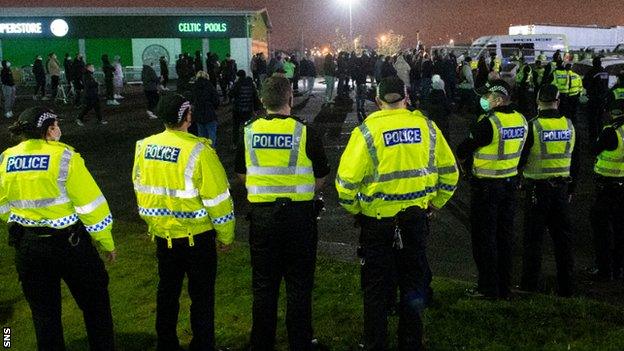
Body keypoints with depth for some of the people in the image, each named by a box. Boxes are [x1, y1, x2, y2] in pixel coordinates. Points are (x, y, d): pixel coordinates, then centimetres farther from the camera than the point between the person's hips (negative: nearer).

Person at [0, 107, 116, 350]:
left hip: (27, 245, 5)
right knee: (95, 303, 14)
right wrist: (107, 243, -2)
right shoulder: (64, 157, -15)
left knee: (43, 312, 18)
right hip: (68, 241, -4)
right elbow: (90, 203, -13)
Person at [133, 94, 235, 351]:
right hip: (197, 237, -5)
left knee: (167, 292, 20)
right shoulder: (198, 151, -21)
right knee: (202, 296, 10)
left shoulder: (144, 147, -3)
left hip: (162, 235, 5)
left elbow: (140, 188, 9)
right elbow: (217, 199, -17)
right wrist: (225, 236, -4)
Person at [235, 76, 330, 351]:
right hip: (299, 215, -2)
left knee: (264, 285, 14)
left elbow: (242, 174, 10)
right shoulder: (305, 132, -10)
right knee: (299, 285, 10)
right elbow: (320, 178, -2)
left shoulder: (249, 132, -2)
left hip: (262, 215, 3)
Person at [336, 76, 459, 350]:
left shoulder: (367, 131, -11)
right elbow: (449, 172, 5)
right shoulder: (427, 127, -1)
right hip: (416, 220, 3)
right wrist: (434, 203, 17)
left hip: (377, 223, -3)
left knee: (377, 289, 11)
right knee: (414, 285, 18)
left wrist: (354, 209, 2)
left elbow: (347, 180, -15)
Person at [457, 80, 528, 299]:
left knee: (484, 237, 5)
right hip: (510, 184, 7)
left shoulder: (489, 123, -20)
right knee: (504, 236, 15)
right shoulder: (521, 120, 2)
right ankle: (505, 287, 23)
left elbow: (463, 151, -13)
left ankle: (488, 288, 10)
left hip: (487, 186, -7)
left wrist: (466, 161, 8)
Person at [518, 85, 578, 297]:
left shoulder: (533, 126, -13)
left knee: (534, 238, 5)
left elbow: (521, 159, -9)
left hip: (538, 188, -4)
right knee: (563, 236, 12)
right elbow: (575, 161, 10)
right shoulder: (569, 125, 3)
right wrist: (571, 189, 19)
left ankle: (530, 283, 12)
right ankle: (566, 286, 18)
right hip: (562, 187, 4)